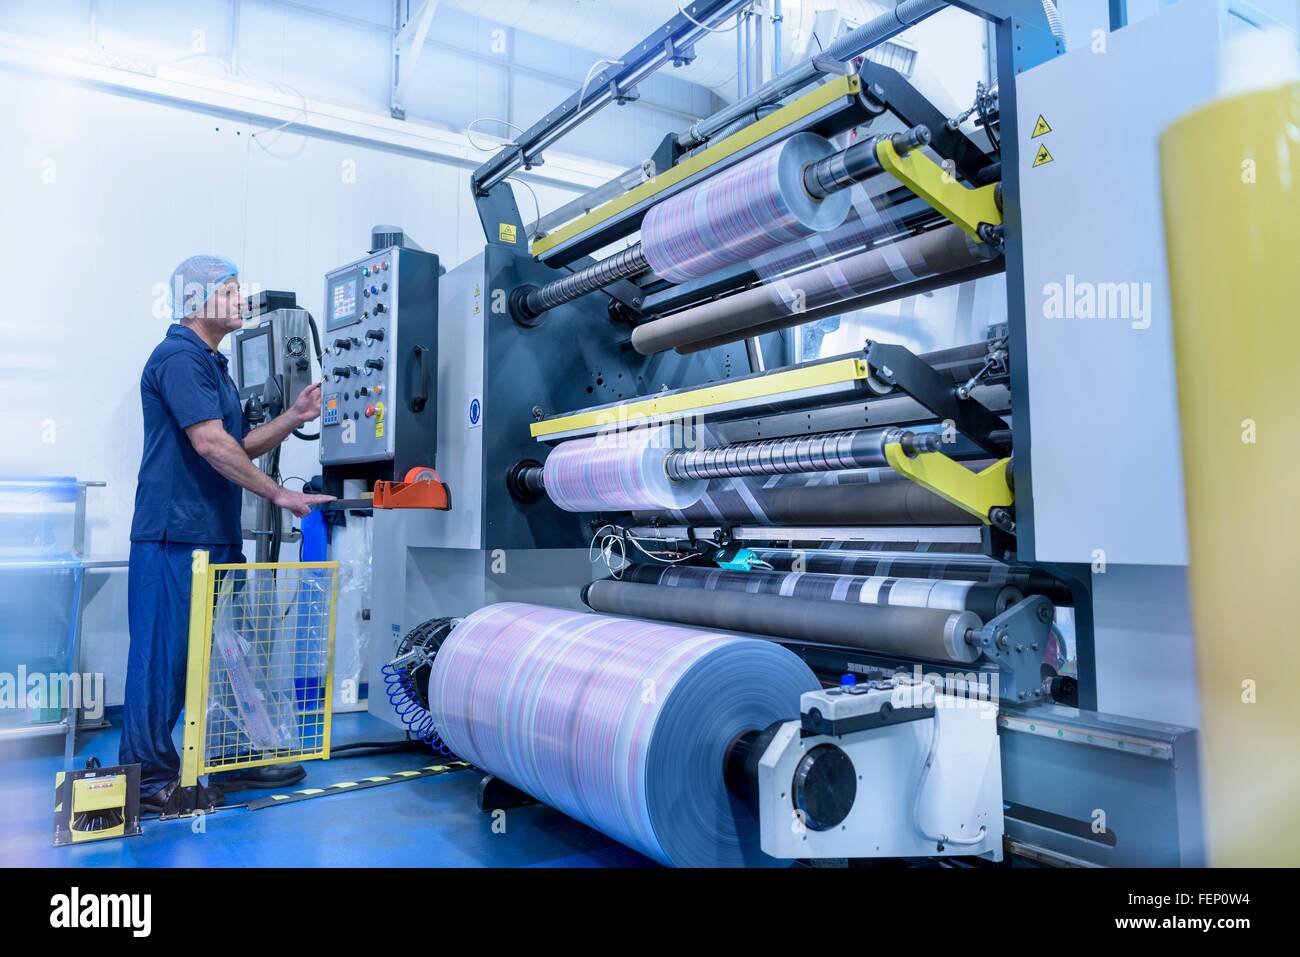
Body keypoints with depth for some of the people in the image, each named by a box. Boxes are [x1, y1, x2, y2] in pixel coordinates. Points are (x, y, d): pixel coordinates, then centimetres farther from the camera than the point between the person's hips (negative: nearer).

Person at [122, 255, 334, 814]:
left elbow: (239, 447, 20)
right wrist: (279, 495, -18)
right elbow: (210, 442, -21)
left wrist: (293, 417, 5)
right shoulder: (179, 357, -11)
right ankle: (148, 776, 9)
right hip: (176, 535, -10)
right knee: (165, 654, -2)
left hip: (216, 536, 10)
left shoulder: (211, 364, 21)